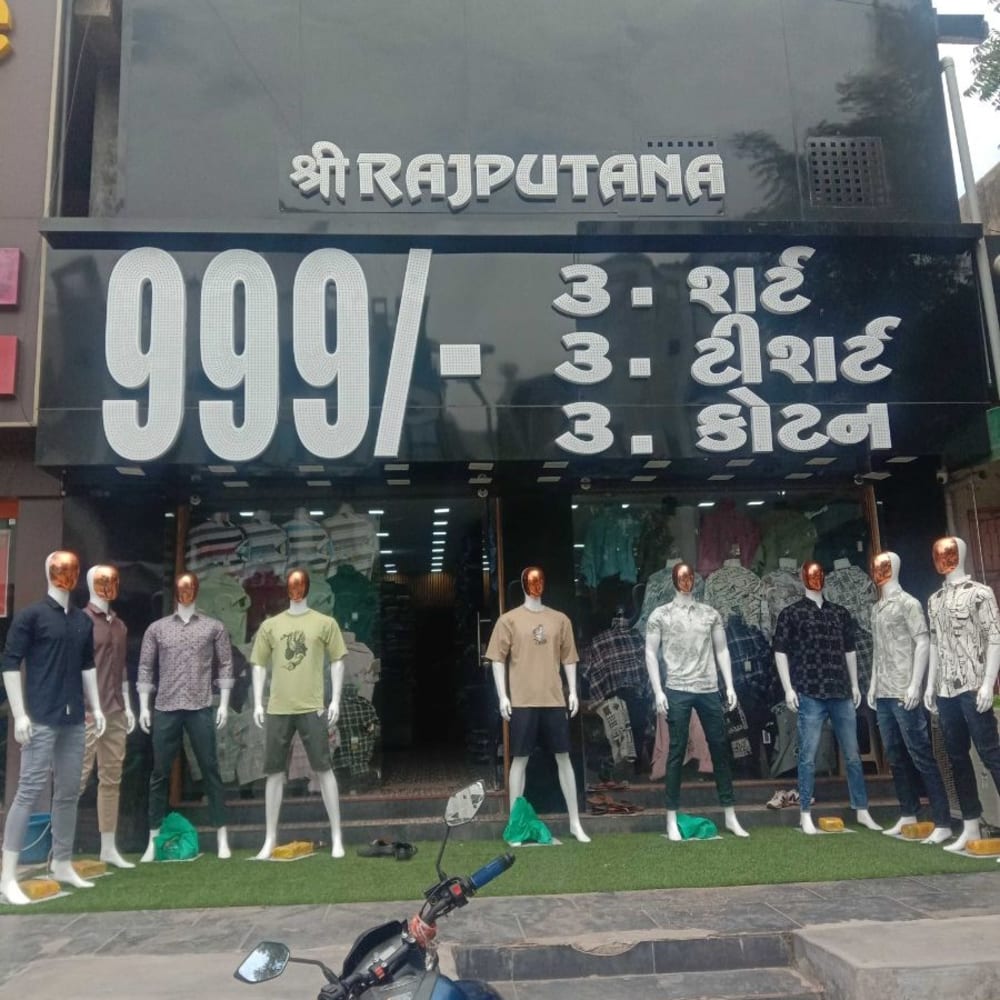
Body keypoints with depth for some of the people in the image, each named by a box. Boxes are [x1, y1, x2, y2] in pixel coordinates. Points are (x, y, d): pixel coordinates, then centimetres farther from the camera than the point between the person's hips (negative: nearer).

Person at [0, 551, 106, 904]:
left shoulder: (83, 621, 12)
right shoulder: (31, 615, -5)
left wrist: (96, 707, 15)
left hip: (74, 719, 6)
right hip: (41, 719, -6)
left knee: (69, 792, 11)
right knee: (29, 791, -6)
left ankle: (62, 865, 24)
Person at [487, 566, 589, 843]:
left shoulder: (560, 619, 9)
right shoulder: (509, 619, 0)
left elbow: (568, 657, 12)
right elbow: (498, 659, -1)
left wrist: (573, 691, 4)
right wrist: (502, 696, -7)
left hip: (554, 700, 3)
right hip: (523, 701, -2)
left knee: (563, 758, 7)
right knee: (520, 759, 3)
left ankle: (575, 822, 15)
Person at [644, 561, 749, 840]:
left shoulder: (711, 614, 10)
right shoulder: (660, 615, 1)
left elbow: (721, 650, 12)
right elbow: (651, 653, 0)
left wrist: (730, 686, 4)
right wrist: (658, 691, -8)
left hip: (709, 690, 3)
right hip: (677, 691, -3)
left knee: (720, 749, 6)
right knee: (677, 752, 0)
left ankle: (730, 816, 16)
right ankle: (672, 820, 6)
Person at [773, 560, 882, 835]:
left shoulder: (840, 613, 13)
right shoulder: (791, 613, 2)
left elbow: (849, 650, 19)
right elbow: (780, 652, -1)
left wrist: (855, 684, 14)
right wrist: (788, 688, -7)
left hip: (841, 693, 4)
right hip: (810, 695, -4)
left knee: (852, 754, 9)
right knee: (808, 756, -1)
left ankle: (862, 811, 19)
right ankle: (805, 815, 6)